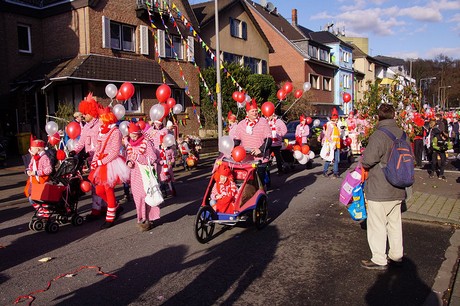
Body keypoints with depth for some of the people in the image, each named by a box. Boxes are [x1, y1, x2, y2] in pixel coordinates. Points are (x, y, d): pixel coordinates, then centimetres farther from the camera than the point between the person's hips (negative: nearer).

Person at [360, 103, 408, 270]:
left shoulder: (379, 135, -21)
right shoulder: (403, 134, 3)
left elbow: (367, 160, -24)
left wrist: (362, 161, -3)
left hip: (379, 190, -8)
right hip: (397, 190, 8)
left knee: (377, 225, 4)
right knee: (395, 222, 19)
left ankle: (379, 260, 14)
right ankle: (396, 255, 31)